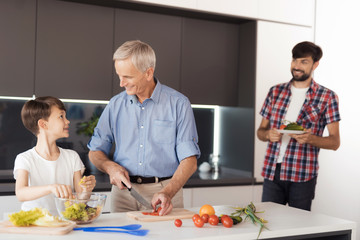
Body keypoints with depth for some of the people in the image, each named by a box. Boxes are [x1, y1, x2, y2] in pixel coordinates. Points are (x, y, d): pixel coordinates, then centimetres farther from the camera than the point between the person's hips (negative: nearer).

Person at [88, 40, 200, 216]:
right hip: (123, 190, 2)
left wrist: (168, 192, -19)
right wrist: (111, 167, -6)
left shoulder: (178, 104, -1)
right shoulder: (116, 104, 9)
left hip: (165, 188, -2)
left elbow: (189, 161, -5)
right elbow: (95, 152, 15)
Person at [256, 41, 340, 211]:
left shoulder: (327, 97, 1)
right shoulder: (275, 91, 10)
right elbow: (260, 131, 15)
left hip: (302, 175, -2)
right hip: (271, 171, 3)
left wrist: (310, 138, -18)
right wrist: (268, 134, -8)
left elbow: (335, 142, 0)